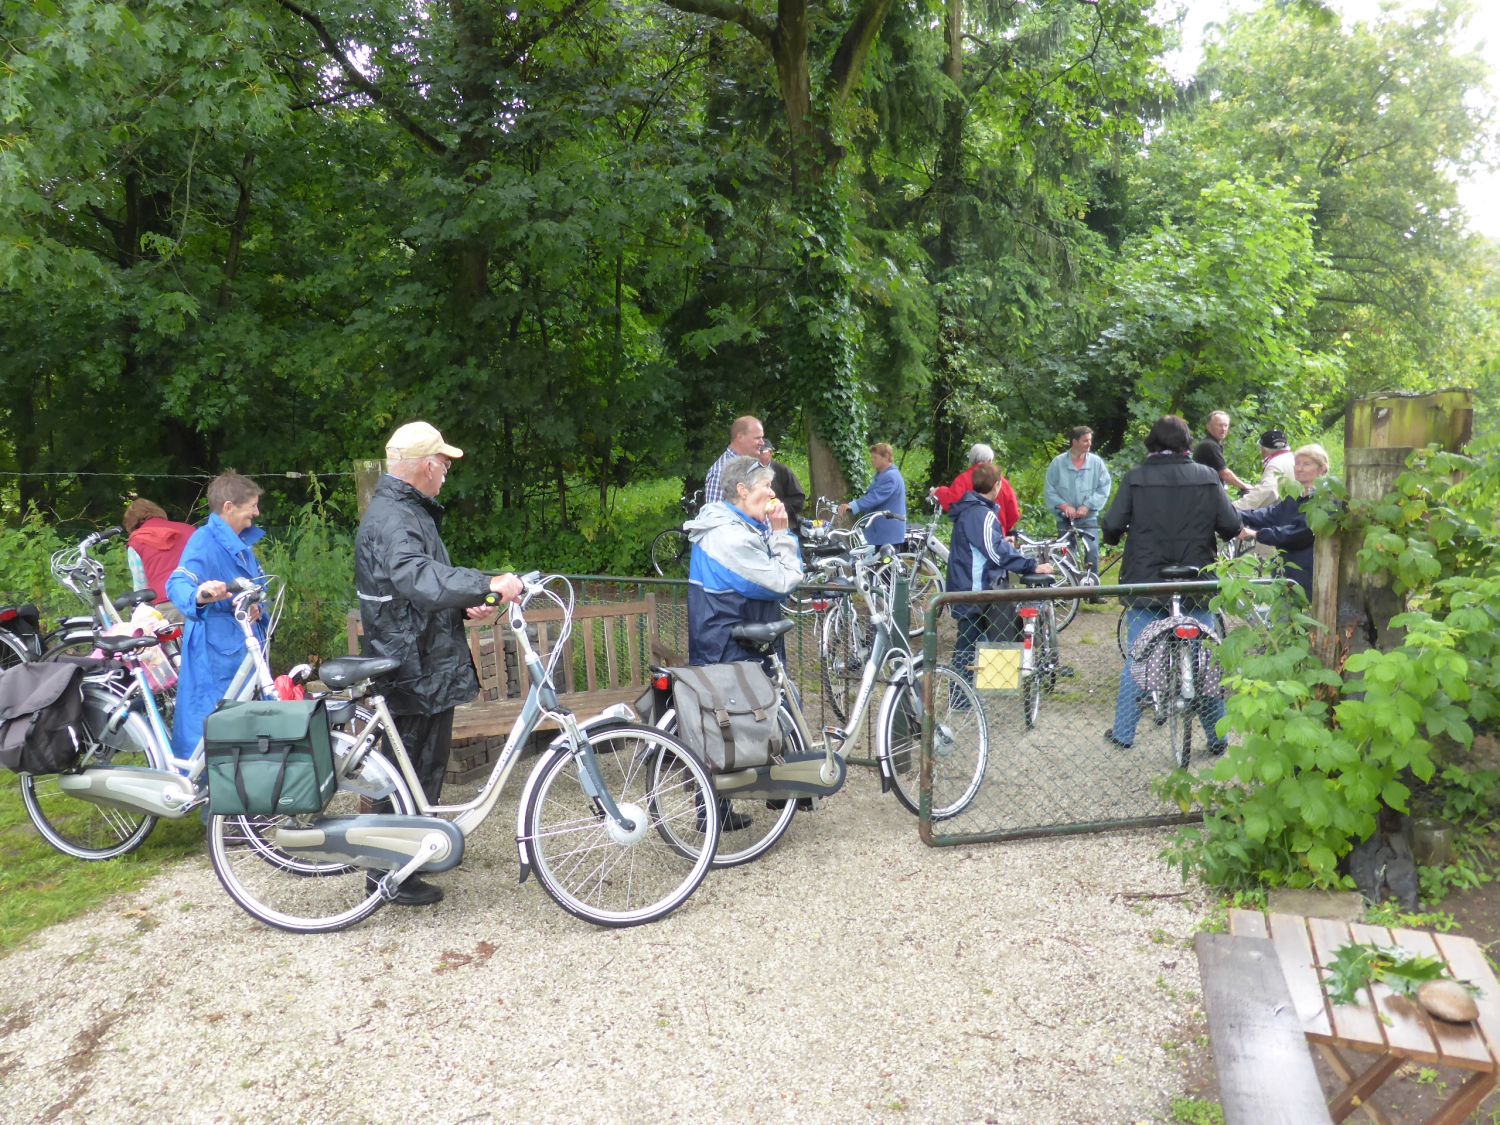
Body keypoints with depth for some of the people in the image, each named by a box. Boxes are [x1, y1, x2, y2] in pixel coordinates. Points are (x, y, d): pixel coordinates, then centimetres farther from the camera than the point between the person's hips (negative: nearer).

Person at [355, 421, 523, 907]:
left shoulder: (407, 511, 16)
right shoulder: (391, 519, -20)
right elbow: (418, 576, -38)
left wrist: (464, 606, 9)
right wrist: (487, 584, -43)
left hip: (427, 663, 11)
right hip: (414, 670, -11)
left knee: (425, 763, 21)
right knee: (411, 770, -1)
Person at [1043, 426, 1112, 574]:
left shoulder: (1096, 462, -1)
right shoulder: (1058, 462, 0)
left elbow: (1104, 488, -3)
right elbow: (1049, 490, 0)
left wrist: (1087, 506, -13)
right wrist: (1064, 505, -13)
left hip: (1089, 519, -1)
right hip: (1065, 519, 1)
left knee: (1092, 553, -12)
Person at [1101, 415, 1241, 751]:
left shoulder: (1135, 478, -7)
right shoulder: (1207, 477, -3)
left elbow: (1112, 525, -10)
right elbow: (1232, 526, -5)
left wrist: (1113, 538, 13)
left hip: (1145, 582, -1)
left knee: (1136, 659, 10)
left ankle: (1123, 732, 17)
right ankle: (1217, 736, 18)